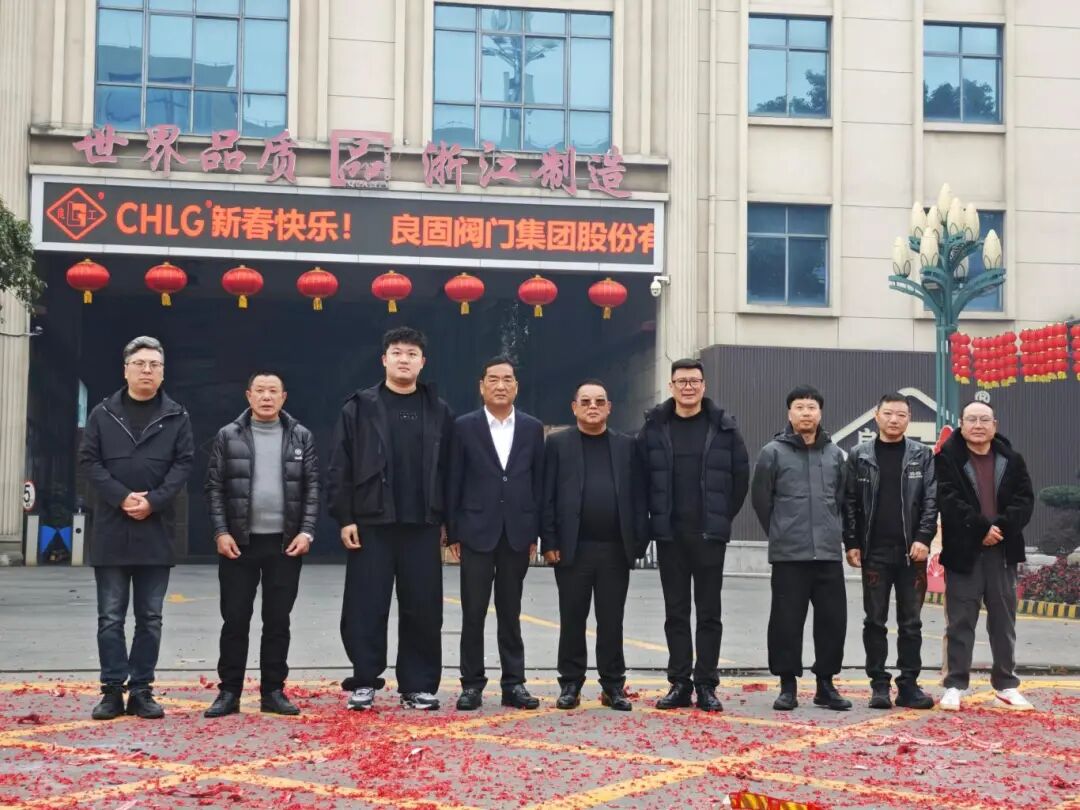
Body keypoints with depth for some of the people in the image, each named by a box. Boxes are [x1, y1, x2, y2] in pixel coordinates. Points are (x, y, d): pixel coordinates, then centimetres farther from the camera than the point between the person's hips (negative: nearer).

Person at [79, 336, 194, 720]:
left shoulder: (177, 416, 5)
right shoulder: (102, 414, 6)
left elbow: (184, 463, -1)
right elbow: (89, 460, 0)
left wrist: (153, 501, -14)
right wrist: (121, 497, -14)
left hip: (156, 530, 0)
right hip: (111, 530, 0)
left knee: (150, 618, 5)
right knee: (110, 617, 3)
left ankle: (142, 690, 12)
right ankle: (112, 690, 9)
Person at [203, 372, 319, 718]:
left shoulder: (301, 436, 6)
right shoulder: (228, 436, 3)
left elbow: (312, 488, 5)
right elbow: (214, 488, 2)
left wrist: (306, 532, -5)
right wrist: (221, 532, -7)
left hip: (286, 544, 1)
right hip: (239, 542, -1)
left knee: (278, 621, 5)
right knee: (234, 620, 2)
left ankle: (273, 691, 14)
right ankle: (229, 692, 10)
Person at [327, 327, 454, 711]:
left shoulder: (439, 412, 7)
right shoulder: (360, 407, 2)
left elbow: (448, 469, 8)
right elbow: (340, 468, 0)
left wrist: (447, 521, 3)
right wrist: (344, 518, -6)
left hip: (422, 525, 2)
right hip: (371, 523, -1)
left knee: (423, 608, 4)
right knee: (366, 606, 1)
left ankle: (418, 685, 14)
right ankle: (365, 680, 13)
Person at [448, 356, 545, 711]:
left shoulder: (532, 428, 7)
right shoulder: (465, 427, 1)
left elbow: (538, 482, 7)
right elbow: (454, 482, 1)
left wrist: (535, 533, 2)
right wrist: (453, 533, -3)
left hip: (517, 534, 2)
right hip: (477, 532, -1)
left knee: (511, 613, 8)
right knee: (473, 613, 2)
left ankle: (513, 683, 13)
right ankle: (472, 684, 10)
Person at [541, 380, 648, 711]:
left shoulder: (626, 446, 10)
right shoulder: (557, 443, 5)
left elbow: (637, 496, 7)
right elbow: (547, 497, 0)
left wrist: (638, 542, -1)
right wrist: (549, 542, -7)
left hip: (615, 549, 1)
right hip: (573, 548, -1)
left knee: (612, 621, 6)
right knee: (572, 620, 4)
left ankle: (613, 686, 13)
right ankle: (571, 684, 13)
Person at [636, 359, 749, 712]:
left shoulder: (723, 426, 0)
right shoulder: (654, 426, 2)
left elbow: (740, 474, 4)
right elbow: (641, 476, 7)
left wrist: (724, 516, 3)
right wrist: (656, 515, 4)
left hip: (709, 534, -1)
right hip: (669, 534, 1)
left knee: (709, 612, 3)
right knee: (676, 612, 7)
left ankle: (706, 685, 10)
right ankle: (679, 683, 14)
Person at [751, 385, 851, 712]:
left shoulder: (834, 454, 9)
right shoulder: (774, 452, -2)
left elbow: (842, 498, 17)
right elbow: (761, 498, 3)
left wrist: (835, 532, 11)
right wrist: (780, 533, 7)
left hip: (829, 553, 3)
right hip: (788, 554, -3)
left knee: (833, 620, 5)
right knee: (787, 621, 0)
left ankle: (826, 684, 16)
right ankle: (788, 685, 10)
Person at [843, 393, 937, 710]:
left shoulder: (922, 455, 6)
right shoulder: (859, 456, 6)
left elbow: (931, 500, 0)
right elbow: (850, 503, 4)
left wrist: (923, 538, -11)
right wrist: (851, 544, -3)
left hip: (911, 552, 0)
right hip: (874, 552, 0)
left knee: (911, 623, 5)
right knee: (875, 622, 3)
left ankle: (908, 684, 11)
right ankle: (879, 685, 10)